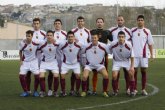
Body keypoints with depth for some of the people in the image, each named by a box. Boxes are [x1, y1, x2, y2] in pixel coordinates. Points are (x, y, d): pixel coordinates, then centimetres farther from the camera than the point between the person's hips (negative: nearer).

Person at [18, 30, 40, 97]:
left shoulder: (36, 43, -16)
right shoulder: (22, 43, -13)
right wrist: (21, 60, 1)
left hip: (34, 61, -1)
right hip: (25, 61, 1)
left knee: (37, 75, -11)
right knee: (21, 75, -11)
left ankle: (35, 91, 8)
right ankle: (25, 91, 4)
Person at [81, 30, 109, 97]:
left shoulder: (103, 46, -13)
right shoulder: (87, 47, -14)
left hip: (100, 65, 0)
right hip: (89, 64, 0)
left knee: (106, 75, -25)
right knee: (84, 76, -24)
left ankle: (105, 92, -6)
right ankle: (84, 92, 0)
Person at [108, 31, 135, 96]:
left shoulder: (129, 45, -21)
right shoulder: (113, 44, -23)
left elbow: (132, 56, -10)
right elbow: (109, 52, -2)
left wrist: (132, 66, -14)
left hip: (127, 61, 0)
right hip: (117, 61, 0)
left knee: (131, 74, -14)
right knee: (114, 76, -16)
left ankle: (132, 91, 4)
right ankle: (115, 91, 6)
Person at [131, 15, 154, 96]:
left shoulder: (147, 31, 3)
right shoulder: (132, 30, 5)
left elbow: (150, 43, 6)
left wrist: (151, 54, 1)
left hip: (144, 55, 0)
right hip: (134, 55, 0)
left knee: (144, 71, 2)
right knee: (134, 71, 1)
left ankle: (143, 89, 9)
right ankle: (134, 89, 8)